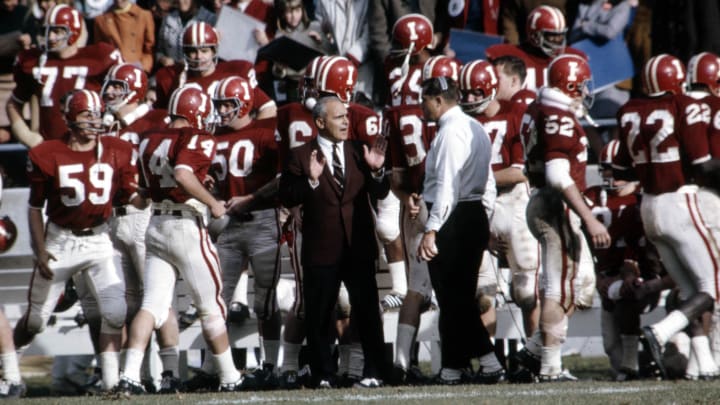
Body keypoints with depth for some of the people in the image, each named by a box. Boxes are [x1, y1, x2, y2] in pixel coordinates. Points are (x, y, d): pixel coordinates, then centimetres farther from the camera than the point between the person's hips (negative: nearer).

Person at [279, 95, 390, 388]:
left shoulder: (359, 152, 9)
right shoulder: (301, 156, 0)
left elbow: (380, 193, 8)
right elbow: (286, 198, -7)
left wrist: (376, 171, -10)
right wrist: (310, 180, -21)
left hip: (359, 246, 2)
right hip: (321, 249, -2)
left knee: (367, 311, 1)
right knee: (318, 315, 4)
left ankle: (374, 372, 6)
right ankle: (323, 375, 13)